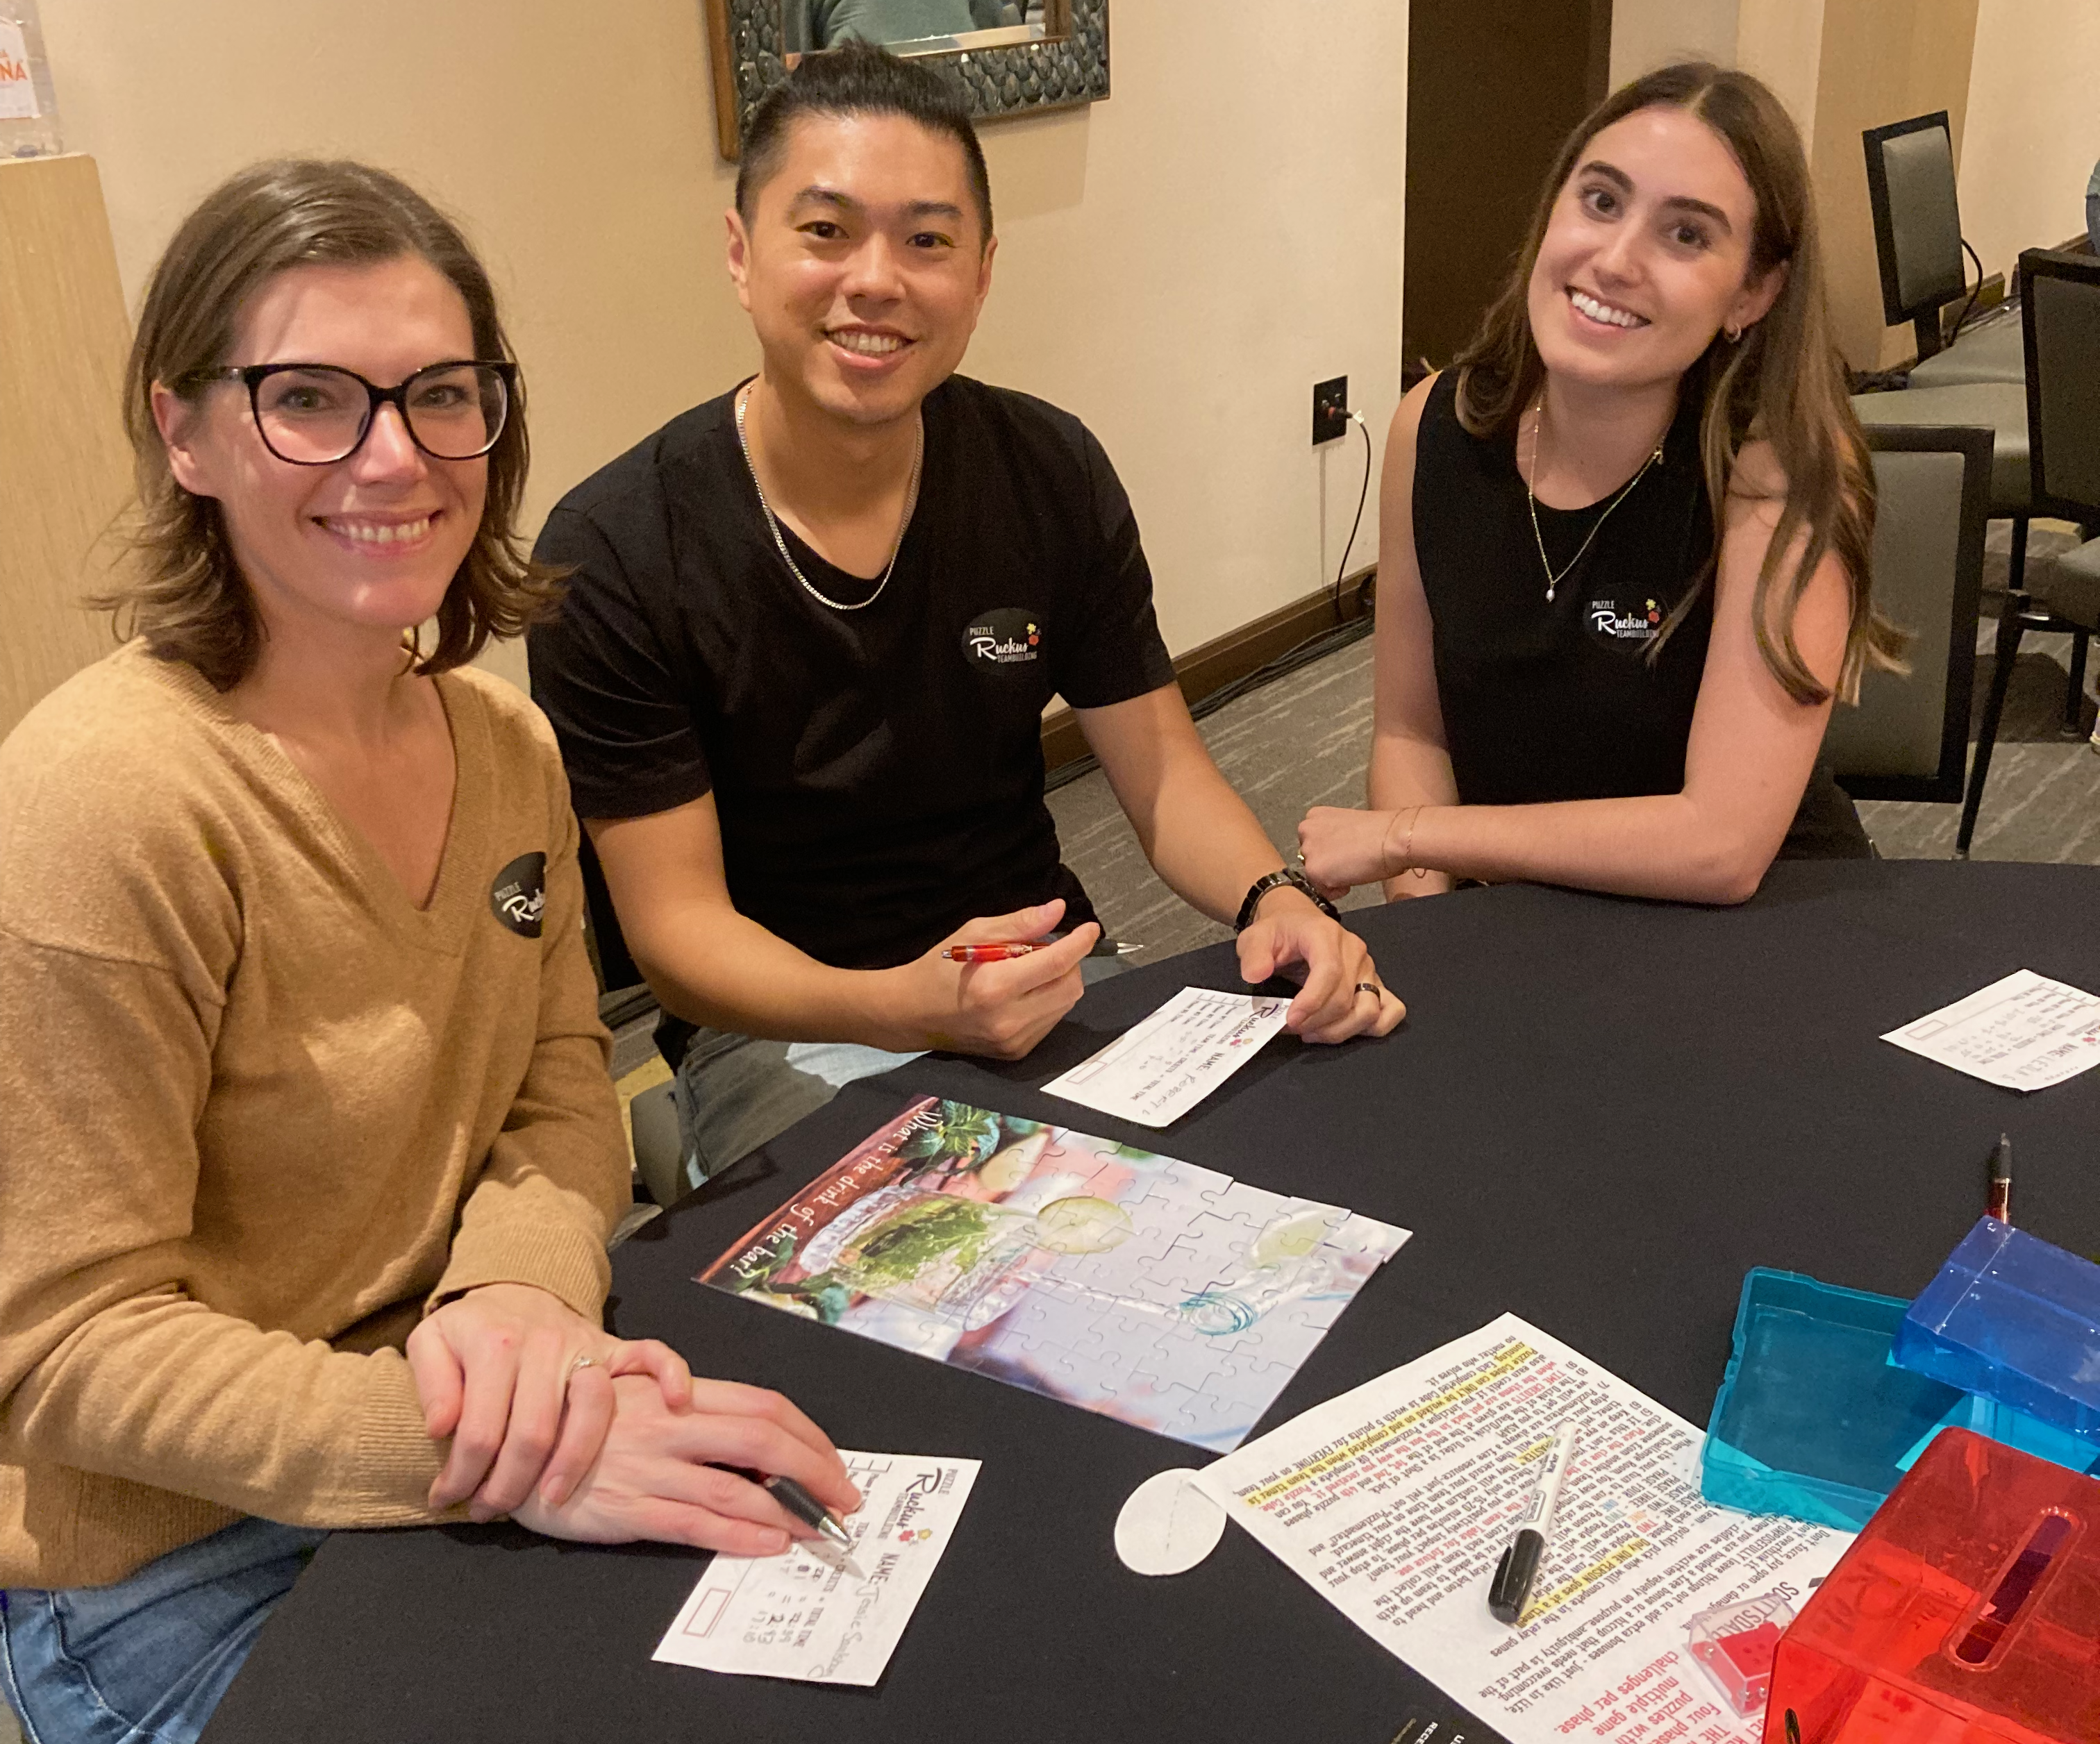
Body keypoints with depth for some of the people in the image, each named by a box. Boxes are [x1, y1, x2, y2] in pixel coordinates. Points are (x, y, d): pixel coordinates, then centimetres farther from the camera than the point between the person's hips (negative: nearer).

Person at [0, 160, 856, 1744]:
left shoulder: (504, 743, 0)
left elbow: (563, 1084, 4)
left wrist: (523, 1287, -19)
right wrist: (490, 1453, -33)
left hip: (458, 1432, 6)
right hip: (184, 1567, -6)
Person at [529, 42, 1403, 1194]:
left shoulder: (1049, 474, -2)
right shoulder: (614, 555, -15)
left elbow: (1162, 771, 2)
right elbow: (674, 922, -14)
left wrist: (1275, 898, -21)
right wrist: (902, 1007, -33)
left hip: (1045, 979, 5)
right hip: (780, 1032, -4)